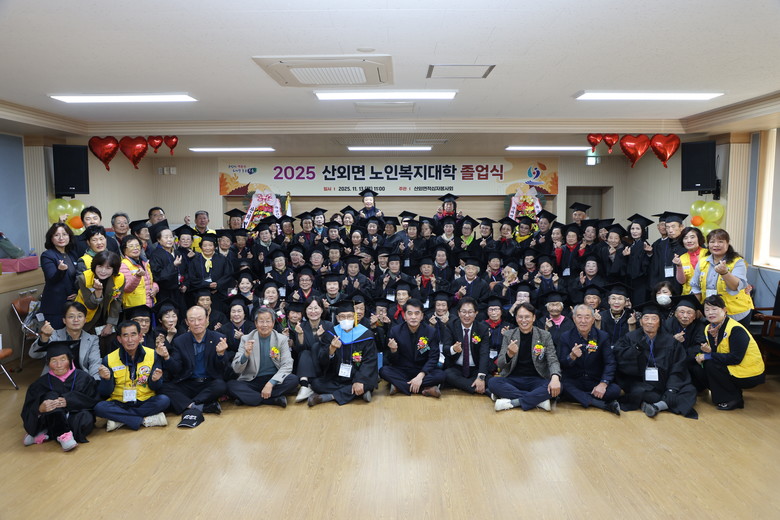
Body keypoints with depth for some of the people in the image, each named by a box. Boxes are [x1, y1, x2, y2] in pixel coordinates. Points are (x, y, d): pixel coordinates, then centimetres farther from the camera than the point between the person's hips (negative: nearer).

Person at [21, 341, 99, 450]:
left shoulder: (83, 378, 1)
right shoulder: (41, 383, 5)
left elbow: (92, 400, -9)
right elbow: (27, 411, -4)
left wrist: (68, 402, -25)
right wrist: (40, 409, -28)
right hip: (52, 420, 1)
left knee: (86, 419, -34)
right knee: (51, 395, -24)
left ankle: (46, 435, -20)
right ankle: (63, 435, -32)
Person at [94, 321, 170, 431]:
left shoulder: (152, 355, -2)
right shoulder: (109, 359, -3)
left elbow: (155, 388, 0)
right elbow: (105, 393, -4)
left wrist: (155, 380, -23)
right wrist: (106, 379, -24)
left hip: (145, 402, 1)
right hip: (119, 403, 0)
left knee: (164, 400, -28)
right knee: (99, 407, -28)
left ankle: (119, 420, -19)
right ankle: (144, 420, -25)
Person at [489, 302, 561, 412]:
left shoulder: (545, 336, 2)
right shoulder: (509, 335, 3)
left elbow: (552, 360, -5)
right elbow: (500, 364, -3)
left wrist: (555, 377, -28)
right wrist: (509, 354, -27)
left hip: (536, 379, 0)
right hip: (513, 379, 1)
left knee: (555, 387, -31)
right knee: (493, 383, -29)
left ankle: (513, 402, -26)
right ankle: (537, 400, -25)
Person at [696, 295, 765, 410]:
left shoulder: (736, 329, -21)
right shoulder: (709, 328, 3)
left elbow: (736, 358, -27)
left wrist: (708, 356, -26)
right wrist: (708, 351, -20)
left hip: (750, 376, -8)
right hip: (731, 368, 8)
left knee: (710, 365, -23)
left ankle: (734, 399, -7)